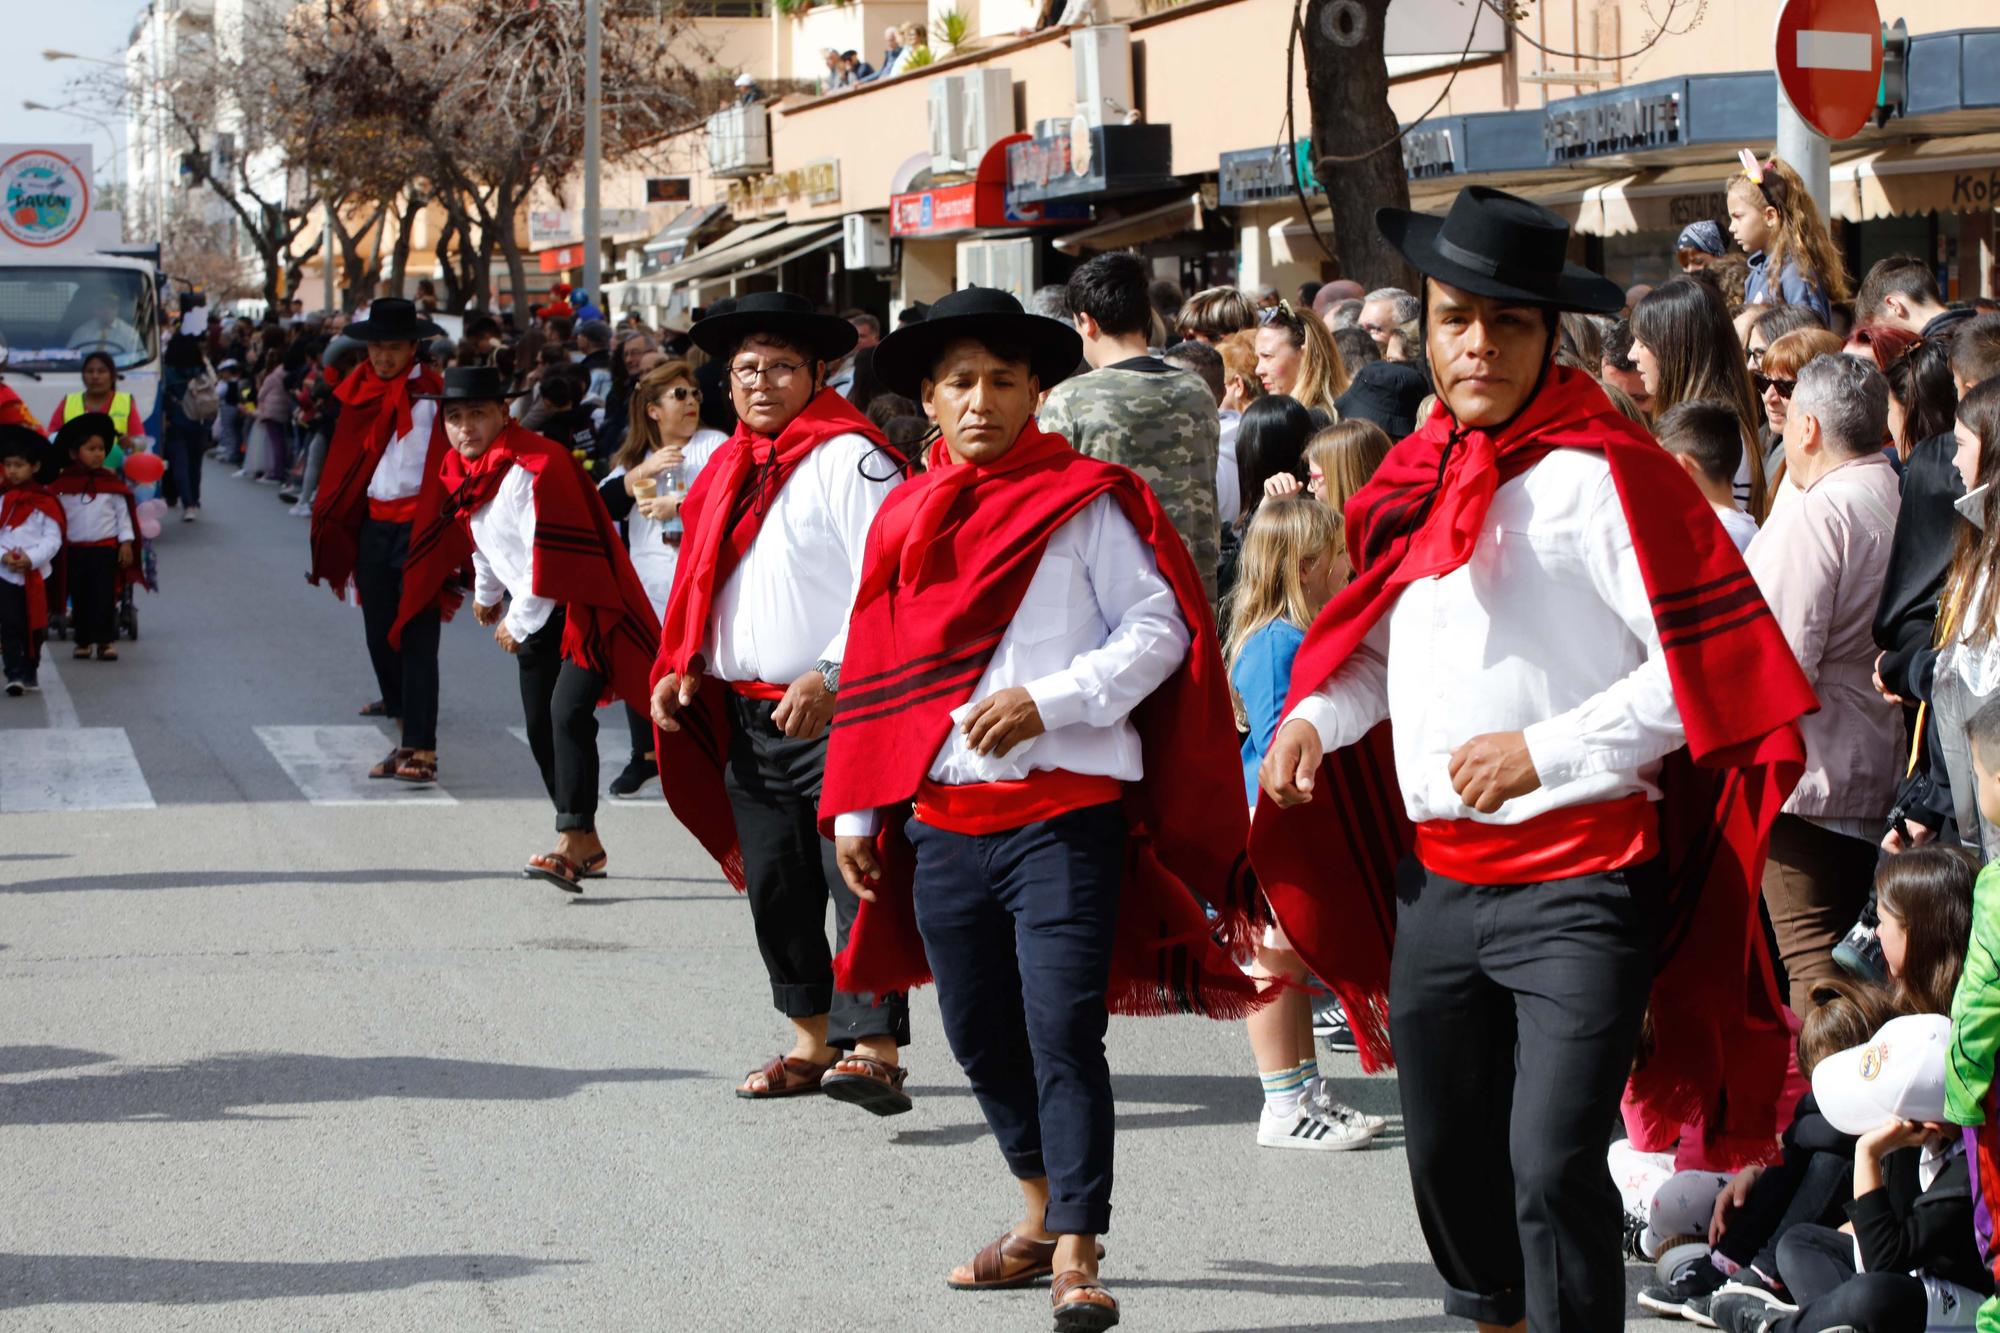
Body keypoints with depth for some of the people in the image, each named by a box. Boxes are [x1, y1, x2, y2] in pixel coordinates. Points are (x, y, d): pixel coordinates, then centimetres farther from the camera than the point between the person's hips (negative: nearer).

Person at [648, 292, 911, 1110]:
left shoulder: (849, 457, -8)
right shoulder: (728, 469, 17)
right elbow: (703, 586, 24)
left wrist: (830, 676, -23)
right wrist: (682, 667, 8)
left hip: (837, 713, -8)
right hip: (748, 713, 8)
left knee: (856, 879, -12)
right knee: (775, 889, 12)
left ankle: (872, 1050, -17)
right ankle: (813, 1041, 23)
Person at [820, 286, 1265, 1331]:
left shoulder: (1086, 499, -1)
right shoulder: (907, 518, 13)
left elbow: (1159, 630, -6)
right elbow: (878, 672, 16)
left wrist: (1048, 701, -17)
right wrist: (854, 810, 13)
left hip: (1065, 811, -5)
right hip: (942, 815, 5)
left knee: (1063, 1034, -11)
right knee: (980, 1036, 13)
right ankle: (1042, 1212, 31)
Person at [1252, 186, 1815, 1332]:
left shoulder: (1601, 473, -9)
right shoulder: (1419, 481, 12)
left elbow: (1703, 663, -13)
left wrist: (1544, 751, -17)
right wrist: (1314, 715, 5)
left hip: (1575, 882, -7)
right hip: (1437, 877, 7)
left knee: (1551, 1164, -17)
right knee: (1448, 1156, 18)